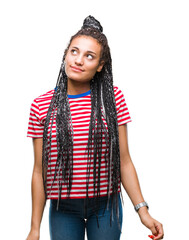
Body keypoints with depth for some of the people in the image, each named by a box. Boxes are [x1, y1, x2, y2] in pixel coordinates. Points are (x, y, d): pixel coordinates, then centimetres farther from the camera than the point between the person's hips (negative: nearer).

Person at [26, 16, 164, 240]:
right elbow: (39, 170, -1)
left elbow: (124, 161, -2)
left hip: (106, 205, 0)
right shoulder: (41, 105, -4)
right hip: (63, 209, 0)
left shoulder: (112, 97, -4)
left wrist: (142, 210, -7)